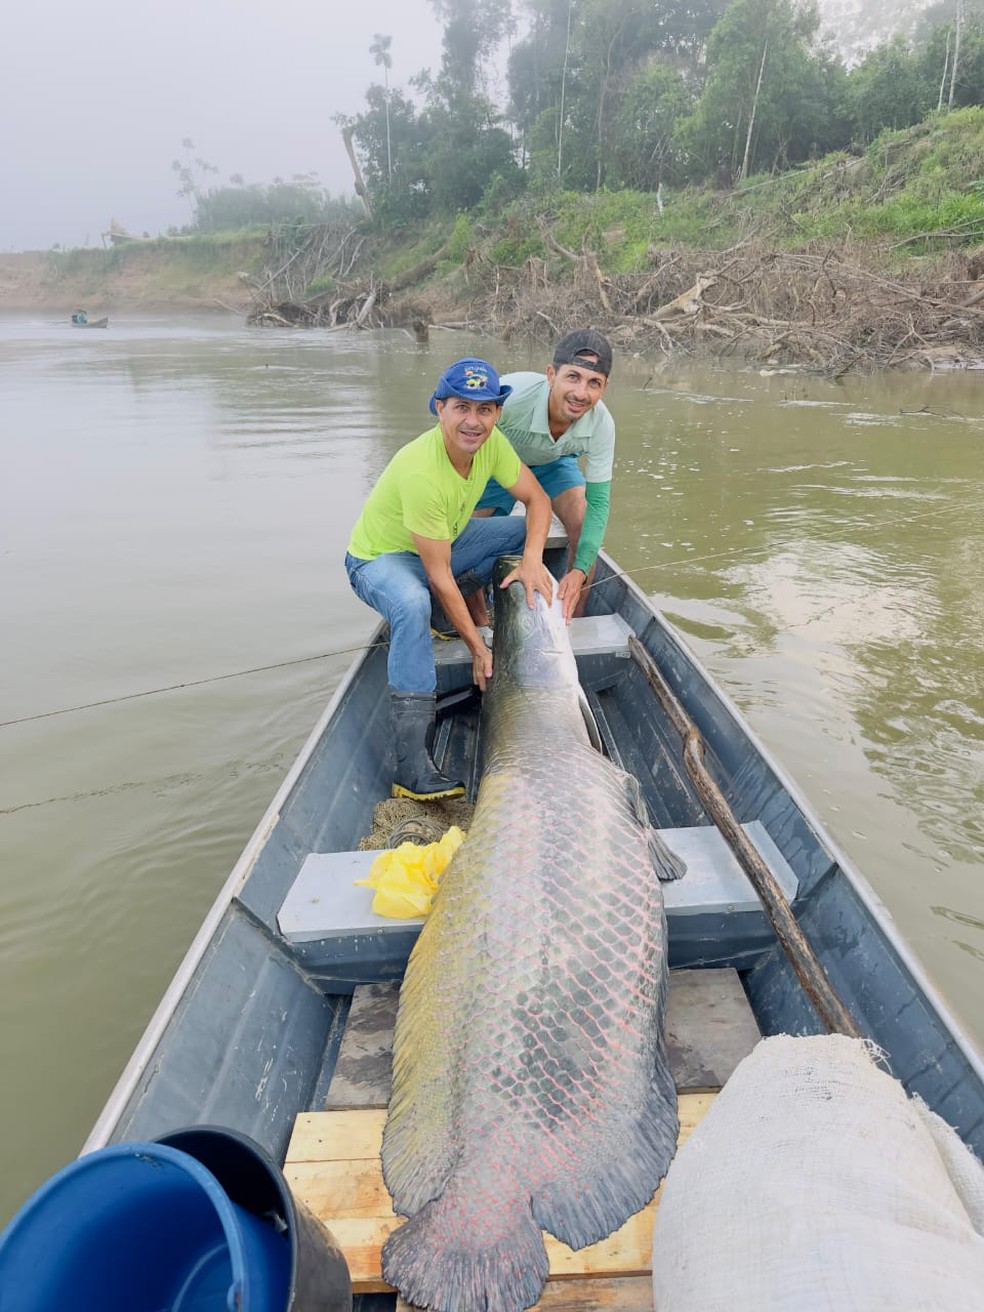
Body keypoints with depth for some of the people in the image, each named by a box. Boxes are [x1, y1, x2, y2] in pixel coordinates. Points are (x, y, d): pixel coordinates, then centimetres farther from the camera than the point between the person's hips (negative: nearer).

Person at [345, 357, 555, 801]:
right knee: (413, 604, -41)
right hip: (379, 559, -7)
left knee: (526, 530, -4)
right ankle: (413, 772, -38)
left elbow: (537, 500, -4)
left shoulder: (490, 442, -15)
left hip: (446, 540, 7)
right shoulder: (422, 472, -36)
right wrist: (477, 649, -28)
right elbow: (439, 576, -32)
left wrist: (532, 559, -24)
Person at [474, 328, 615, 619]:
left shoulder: (601, 423, -33)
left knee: (586, 528, -17)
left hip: (554, 463, 2)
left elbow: (598, 501, -26)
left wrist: (579, 570, -38)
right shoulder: (508, 397, -43)